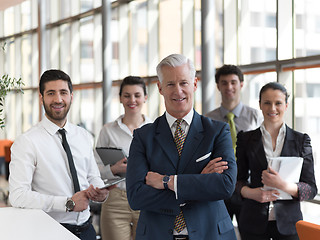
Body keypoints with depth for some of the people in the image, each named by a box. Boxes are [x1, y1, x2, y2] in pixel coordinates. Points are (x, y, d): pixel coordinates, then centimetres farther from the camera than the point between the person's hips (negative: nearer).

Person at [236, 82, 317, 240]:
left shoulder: (301, 140, 1)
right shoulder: (246, 139, 4)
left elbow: (311, 190, -3)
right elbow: (239, 179, 8)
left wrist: (283, 185, -20)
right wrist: (250, 192, -13)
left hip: (288, 223, 0)